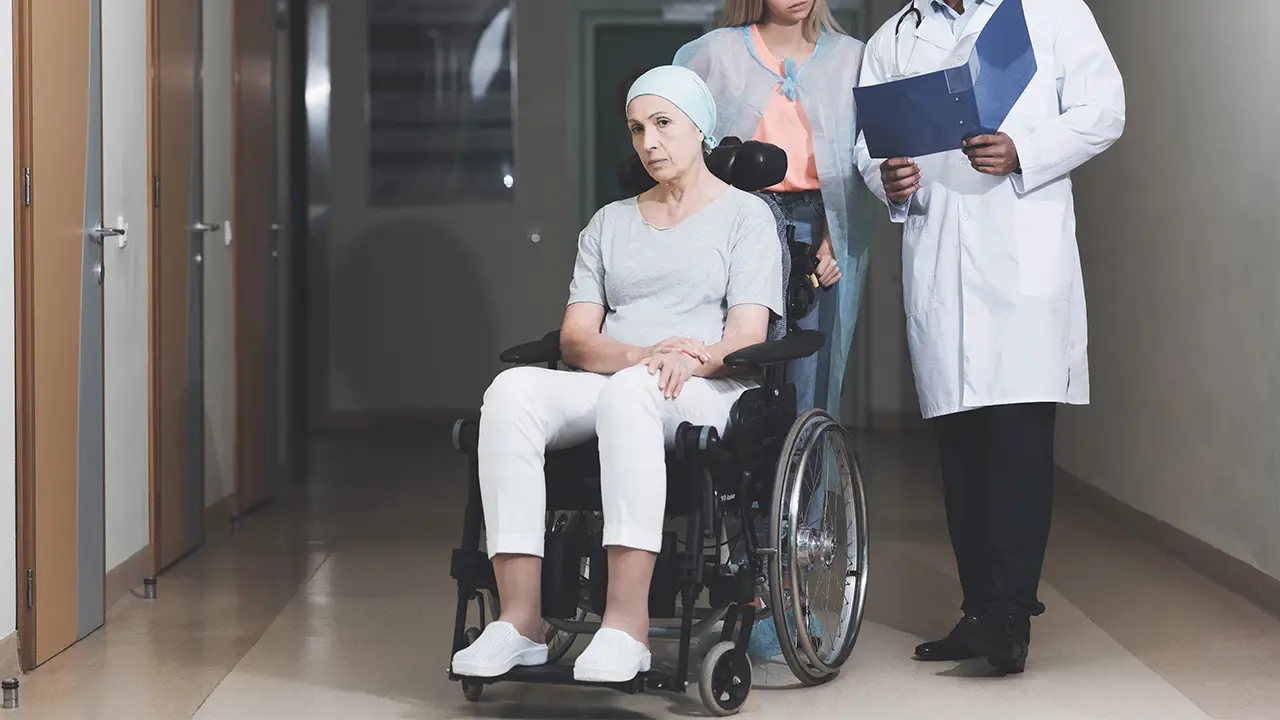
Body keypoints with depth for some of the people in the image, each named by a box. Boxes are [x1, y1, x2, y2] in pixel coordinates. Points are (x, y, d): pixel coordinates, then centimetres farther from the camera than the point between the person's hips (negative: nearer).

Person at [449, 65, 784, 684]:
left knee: (629, 393, -41)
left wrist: (687, 362, -25)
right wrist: (640, 355, -13)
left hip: (708, 397, -4)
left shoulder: (745, 215, 11)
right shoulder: (609, 224, 23)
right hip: (607, 392, 4)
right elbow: (576, 338, 10)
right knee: (512, 390, -29)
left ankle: (627, 622, -45)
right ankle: (519, 619, -37)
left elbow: (747, 338, -2)